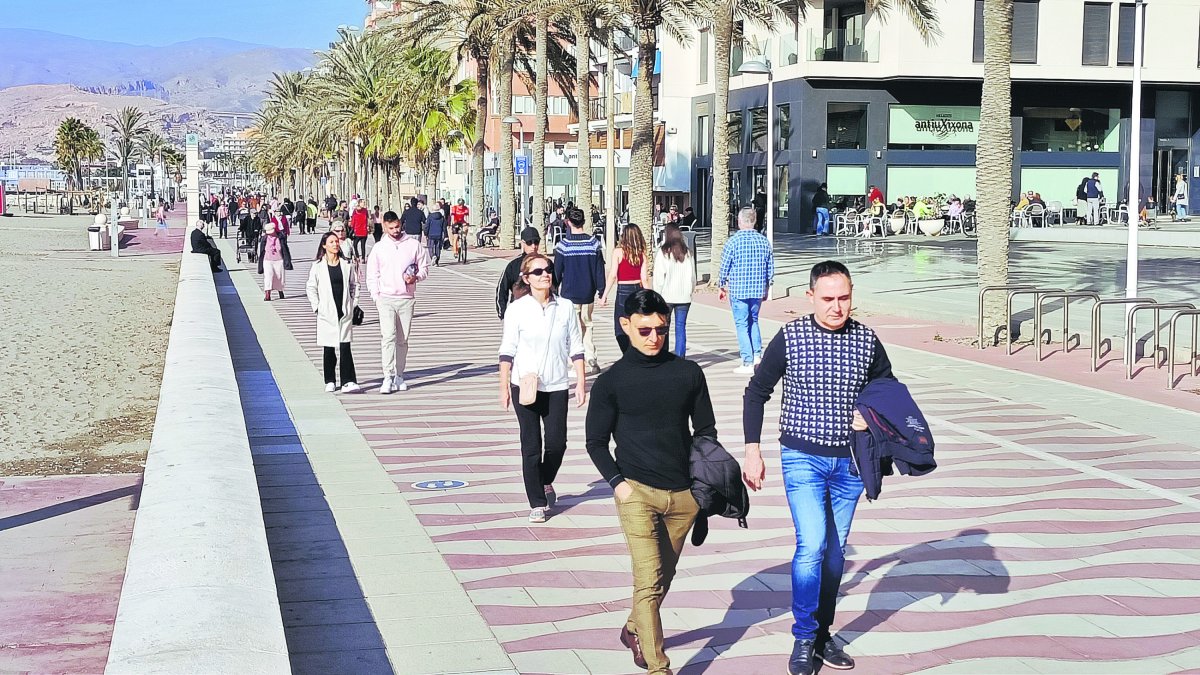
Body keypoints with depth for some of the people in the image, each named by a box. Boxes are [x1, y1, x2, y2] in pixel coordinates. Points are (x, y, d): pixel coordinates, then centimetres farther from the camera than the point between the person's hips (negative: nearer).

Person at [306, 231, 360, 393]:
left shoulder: (347, 264, 6)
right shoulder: (318, 266, 0)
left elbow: (354, 284, 14)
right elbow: (311, 288, 4)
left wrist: (354, 304, 8)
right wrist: (316, 307, -3)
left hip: (345, 312, 1)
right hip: (327, 313, -1)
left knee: (345, 347, -8)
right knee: (329, 349, 6)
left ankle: (348, 382, -12)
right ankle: (330, 382, 18)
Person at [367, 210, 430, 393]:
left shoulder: (413, 244, 5)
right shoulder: (379, 248, 4)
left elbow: (424, 267, 12)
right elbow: (372, 275, 8)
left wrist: (415, 277, -9)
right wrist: (376, 296, -1)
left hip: (406, 298, 2)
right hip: (386, 298, -2)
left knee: (403, 339, 7)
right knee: (388, 337, -15)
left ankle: (399, 376, 17)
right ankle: (388, 378, -19)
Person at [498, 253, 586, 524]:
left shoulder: (565, 307, 1)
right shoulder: (517, 309, -4)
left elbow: (575, 348, 6)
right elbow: (507, 351, -1)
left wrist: (581, 383, 2)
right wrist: (504, 387, -4)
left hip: (556, 387, 2)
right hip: (525, 387, -2)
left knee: (557, 443, 0)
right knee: (531, 445, 1)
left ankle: (546, 481, 31)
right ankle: (537, 503, 12)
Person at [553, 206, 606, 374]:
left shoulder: (564, 244, -10)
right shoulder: (594, 242, -2)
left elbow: (557, 271, -2)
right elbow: (600, 269, 1)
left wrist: (553, 289, 15)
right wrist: (601, 290, 9)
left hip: (569, 293, -3)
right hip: (588, 293, 3)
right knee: (587, 324, 17)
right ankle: (591, 360, 9)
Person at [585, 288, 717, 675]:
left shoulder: (688, 373, 5)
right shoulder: (611, 381, -1)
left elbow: (706, 431, 13)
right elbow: (595, 441, 4)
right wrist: (617, 482, -8)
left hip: (683, 494, 3)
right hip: (637, 491, -3)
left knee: (663, 576, 16)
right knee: (649, 581, -11)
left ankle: (634, 629, 41)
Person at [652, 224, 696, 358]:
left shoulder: (662, 252, -8)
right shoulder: (687, 253, 3)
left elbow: (658, 276, -7)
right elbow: (692, 276, 6)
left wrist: (657, 295, 0)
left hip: (666, 296, -3)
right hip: (684, 296, 3)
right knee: (681, 327, 4)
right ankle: (680, 357, 1)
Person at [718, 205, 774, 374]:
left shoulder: (733, 241, -11)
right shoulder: (764, 241, 2)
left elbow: (725, 267, -5)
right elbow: (771, 267, 8)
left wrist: (722, 286, 9)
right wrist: (766, 287, 21)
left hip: (738, 290, -4)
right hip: (758, 290, 4)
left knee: (742, 325, 2)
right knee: (753, 321, 21)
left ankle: (748, 363, 1)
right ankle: (757, 355, 11)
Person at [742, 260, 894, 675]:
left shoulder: (867, 341, 0)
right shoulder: (789, 339, -7)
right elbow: (756, 394, 1)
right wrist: (752, 452, -4)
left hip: (849, 461, 3)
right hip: (802, 458, -3)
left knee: (835, 552, 10)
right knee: (812, 546, -14)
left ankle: (822, 635, 25)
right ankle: (803, 640, 1)